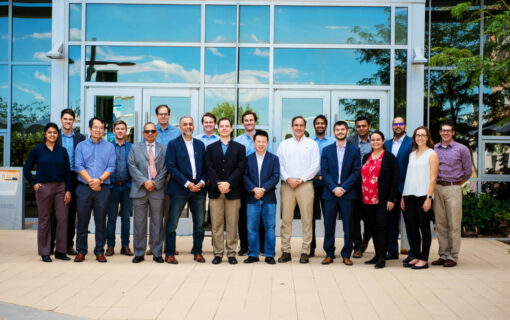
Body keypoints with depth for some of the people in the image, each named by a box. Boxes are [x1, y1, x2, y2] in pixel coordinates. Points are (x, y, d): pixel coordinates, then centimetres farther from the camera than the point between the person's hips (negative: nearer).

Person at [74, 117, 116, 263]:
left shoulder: (109, 147, 10)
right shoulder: (81, 146, 10)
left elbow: (111, 167, 1)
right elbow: (79, 166, 0)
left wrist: (99, 180, -14)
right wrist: (90, 181, -12)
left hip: (103, 189, 0)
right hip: (84, 188, 0)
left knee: (101, 222, 3)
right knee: (82, 221, 3)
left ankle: (99, 252, 12)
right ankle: (81, 251, 14)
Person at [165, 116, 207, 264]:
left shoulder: (200, 144, 14)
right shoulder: (173, 144, 1)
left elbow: (205, 166, 13)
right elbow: (171, 167, -7)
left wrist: (202, 181, -5)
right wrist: (187, 184, -13)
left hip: (198, 188, 4)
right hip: (179, 189, -4)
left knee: (199, 223, 6)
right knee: (172, 223, -1)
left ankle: (197, 252, 18)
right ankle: (169, 253, 9)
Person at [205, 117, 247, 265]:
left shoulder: (239, 148, 10)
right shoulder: (211, 148, 13)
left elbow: (240, 168, -1)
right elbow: (209, 168, 3)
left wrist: (228, 183, -13)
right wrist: (218, 184, -11)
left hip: (233, 191, -1)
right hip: (215, 191, 1)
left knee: (232, 224, 1)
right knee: (216, 224, 2)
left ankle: (231, 253, 9)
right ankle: (218, 253, 9)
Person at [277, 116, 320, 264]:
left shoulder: (312, 144, 8)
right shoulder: (284, 144, 13)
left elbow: (315, 166, 1)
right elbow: (279, 164, 7)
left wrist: (301, 180, -8)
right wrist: (288, 179, -8)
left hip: (305, 184, -1)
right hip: (287, 185, 1)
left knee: (307, 219, -2)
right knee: (286, 219, -1)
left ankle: (305, 252, 4)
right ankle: (286, 251, 6)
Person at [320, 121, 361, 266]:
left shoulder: (354, 150, 5)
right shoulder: (327, 150, 10)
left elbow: (356, 172, -2)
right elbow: (324, 172, 3)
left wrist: (343, 188, -11)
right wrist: (334, 188, -10)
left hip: (347, 193, -1)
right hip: (330, 193, 1)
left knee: (348, 225, 1)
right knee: (329, 225, 3)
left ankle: (346, 255, 11)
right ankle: (329, 254, 14)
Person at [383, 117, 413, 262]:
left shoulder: (412, 143, -5)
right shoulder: (387, 144, 12)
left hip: (405, 188, -5)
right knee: (391, 220, 12)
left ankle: (413, 253, 9)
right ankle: (392, 251, 22)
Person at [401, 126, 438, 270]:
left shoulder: (432, 154, 1)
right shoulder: (411, 154, 16)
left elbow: (433, 178, -6)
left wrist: (429, 197, -14)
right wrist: (403, 196, 11)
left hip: (423, 195, -5)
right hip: (409, 195, 5)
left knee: (424, 227, -1)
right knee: (412, 227, 7)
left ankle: (424, 259, 5)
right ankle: (416, 257, 16)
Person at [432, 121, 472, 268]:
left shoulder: (461, 149, 2)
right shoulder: (433, 149, 9)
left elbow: (468, 171, 8)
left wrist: (457, 183, 9)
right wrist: (434, 184, 8)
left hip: (453, 189, -3)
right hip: (437, 188, 3)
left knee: (454, 224, -3)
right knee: (440, 224, 6)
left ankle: (453, 257, 4)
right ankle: (443, 255, 14)